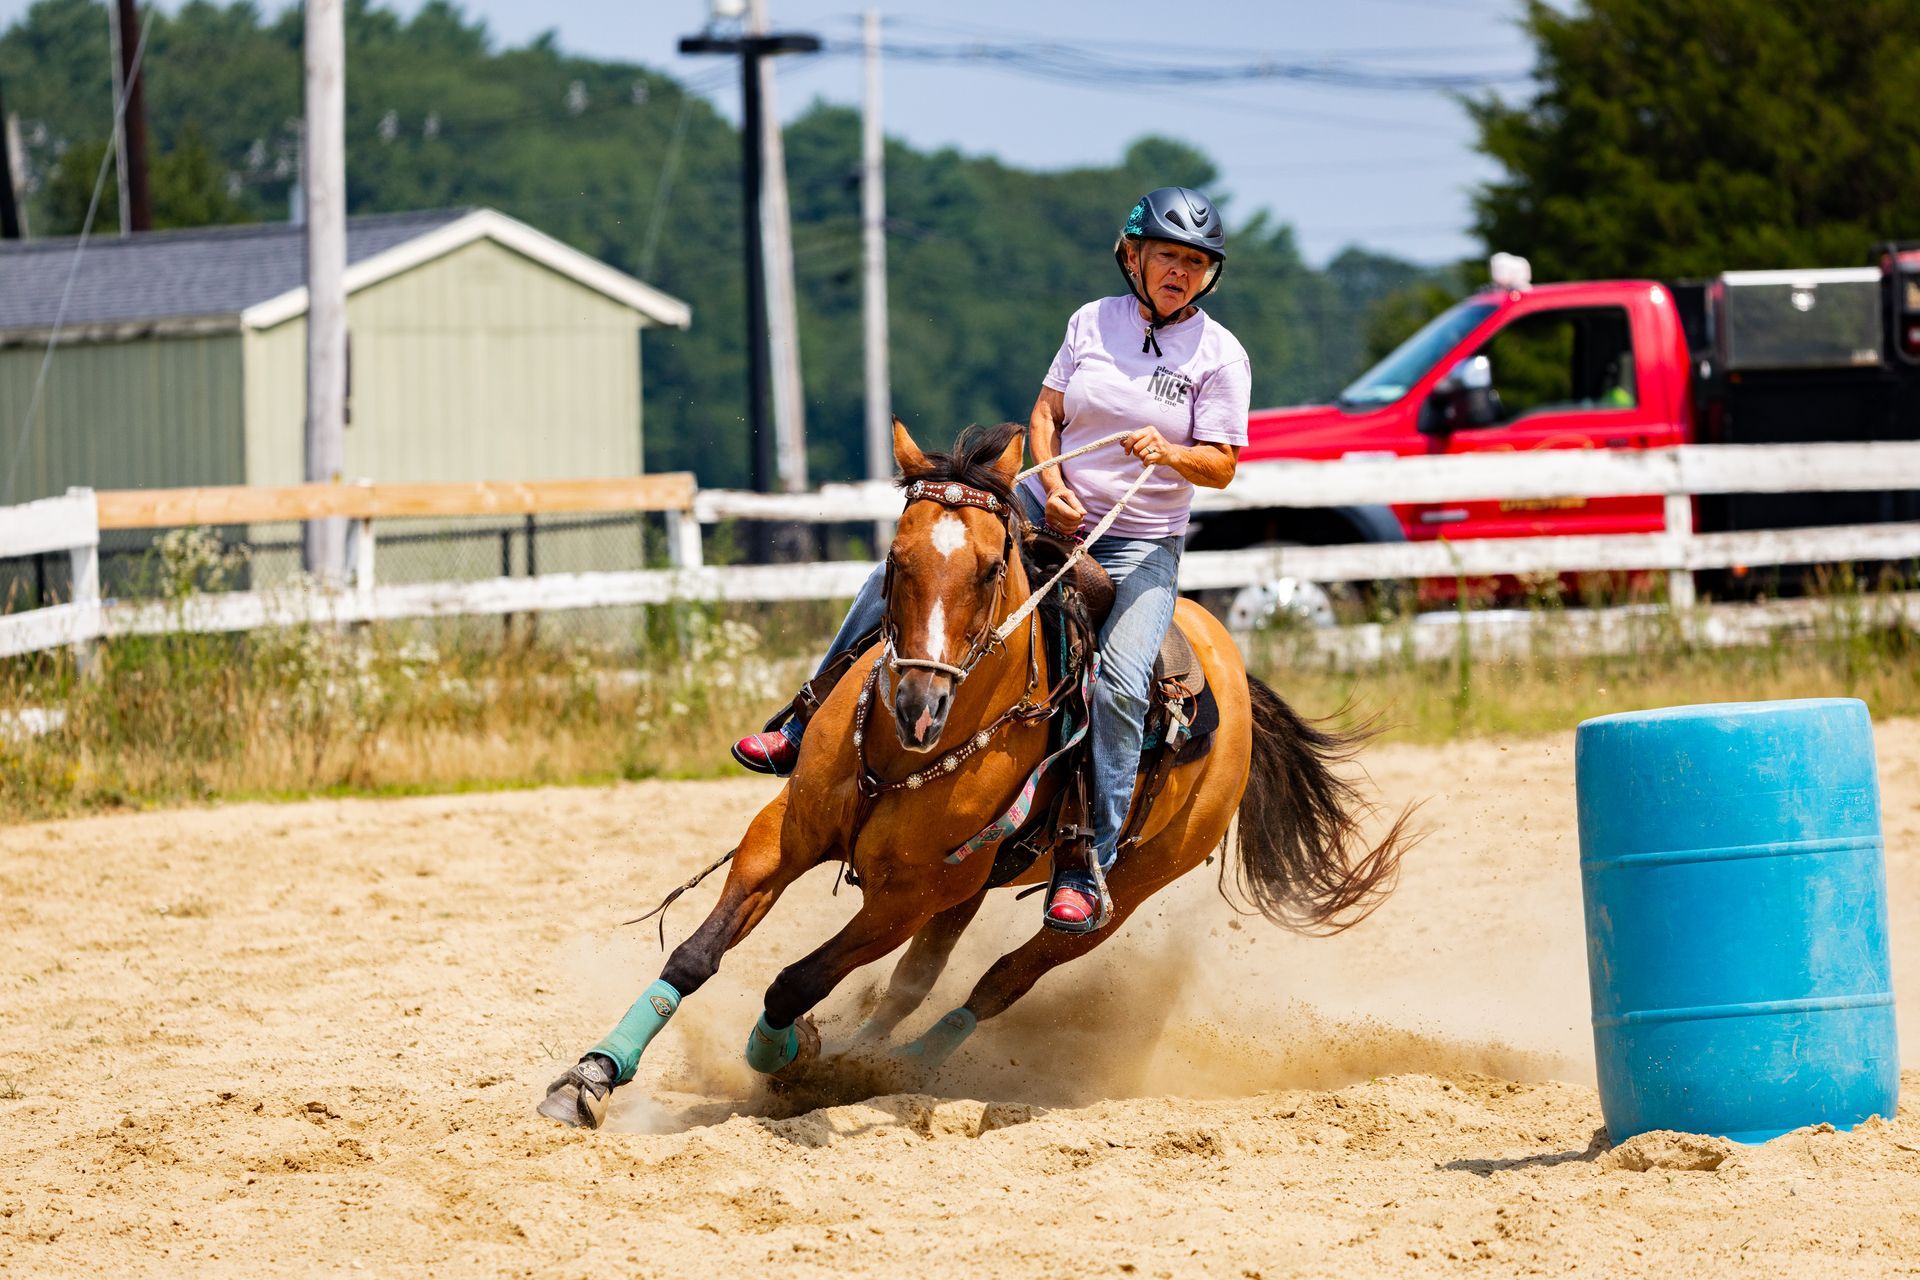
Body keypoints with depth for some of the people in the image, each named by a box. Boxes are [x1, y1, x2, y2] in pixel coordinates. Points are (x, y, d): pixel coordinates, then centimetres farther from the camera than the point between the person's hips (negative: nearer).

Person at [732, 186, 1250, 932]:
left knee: (1119, 685, -28)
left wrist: (1170, 453, -28)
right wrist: (1052, 486, -10)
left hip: (1142, 545, -4)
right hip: (1049, 510, 4)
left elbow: (1222, 468, -8)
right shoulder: (1093, 323, 4)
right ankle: (807, 734, 4)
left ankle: (1086, 874, -23)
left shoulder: (1220, 357, -5)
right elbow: (1046, 414, 9)